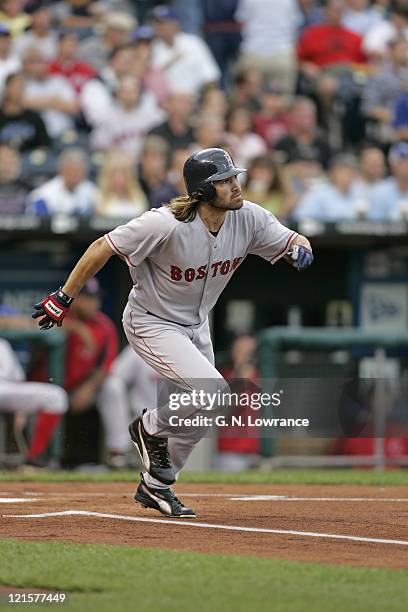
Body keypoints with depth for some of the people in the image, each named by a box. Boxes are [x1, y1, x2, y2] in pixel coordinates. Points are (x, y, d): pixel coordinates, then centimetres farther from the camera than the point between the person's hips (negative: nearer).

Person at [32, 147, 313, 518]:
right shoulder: (167, 224, -31)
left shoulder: (248, 218, -14)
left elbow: (291, 239, -2)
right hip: (152, 324, -7)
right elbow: (103, 248, -23)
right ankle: (151, 429, 6)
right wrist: (64, 298, -20)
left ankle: (156, 486, 35)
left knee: (199, 413, 14)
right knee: (213, 393, -23)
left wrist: (299, 248, -28)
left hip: (196, 325, 7)